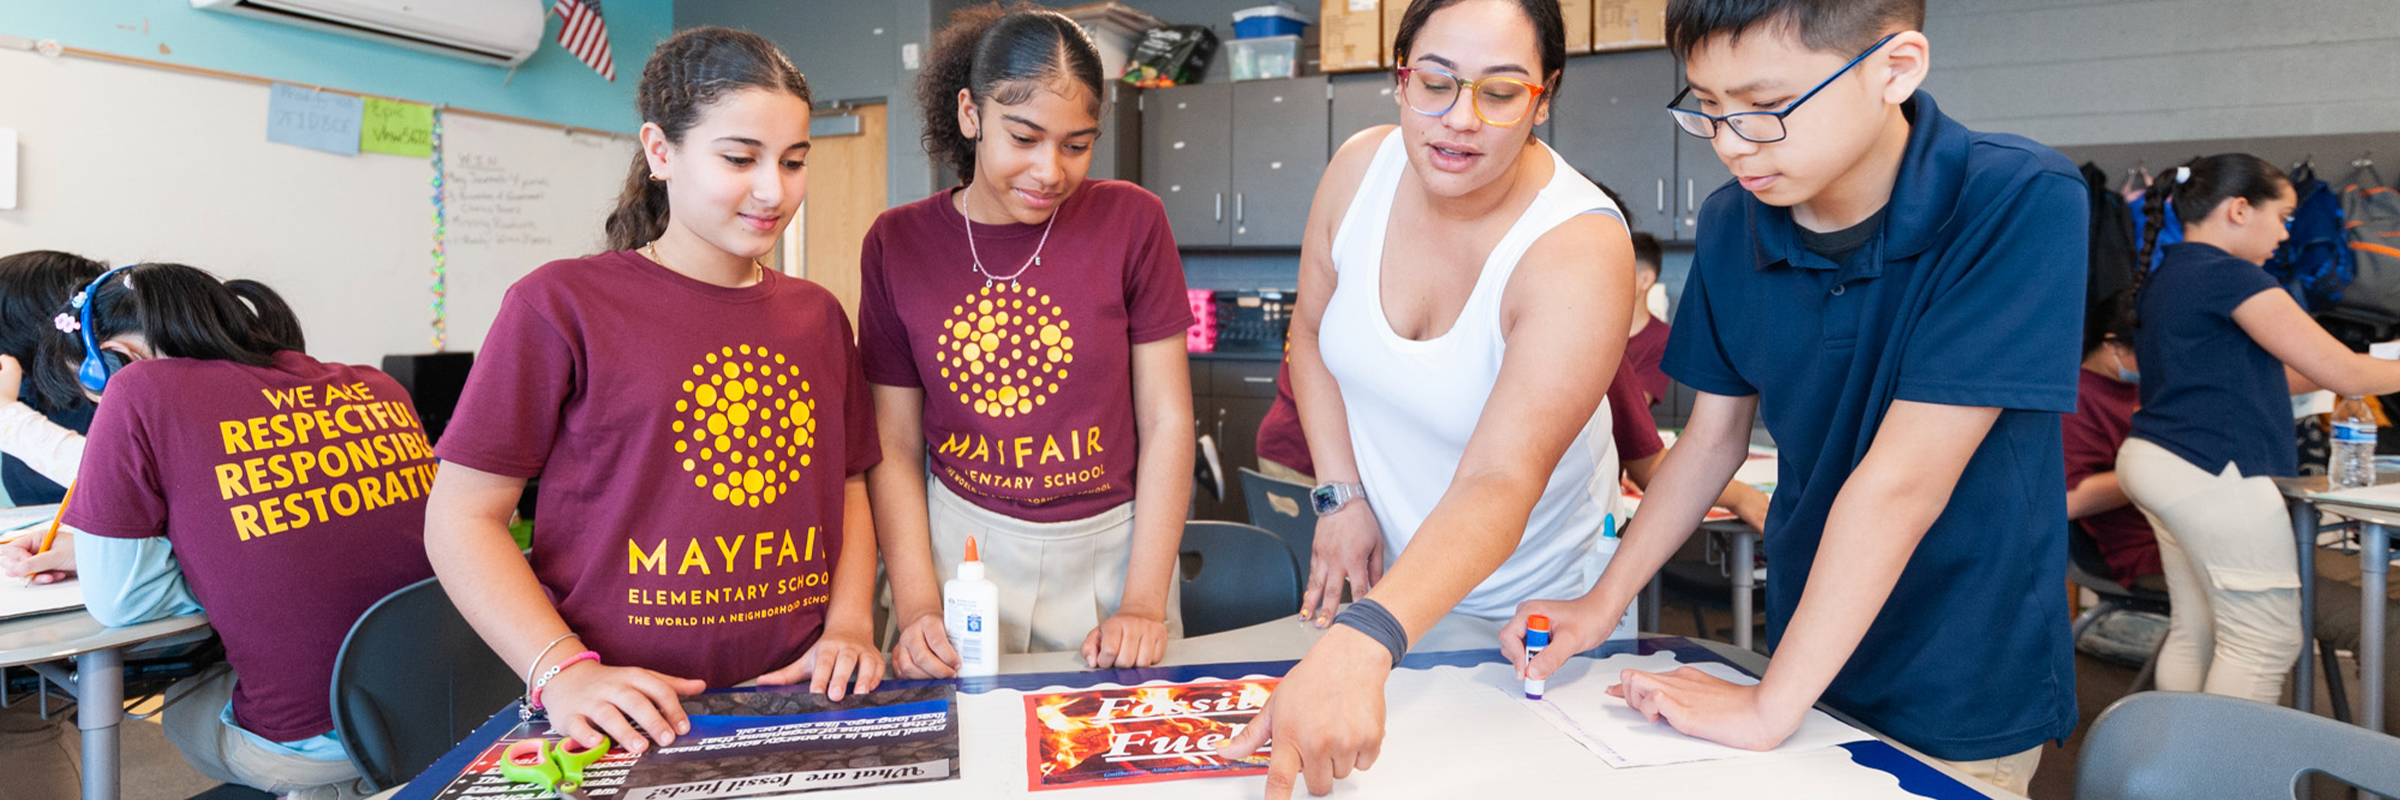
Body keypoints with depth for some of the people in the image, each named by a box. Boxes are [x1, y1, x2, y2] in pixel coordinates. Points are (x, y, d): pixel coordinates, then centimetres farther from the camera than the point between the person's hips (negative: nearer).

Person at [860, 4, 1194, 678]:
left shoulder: (1130, 221, -6)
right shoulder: (897, 244, -2)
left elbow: (1167, 423, -5)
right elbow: (897, 448, 1)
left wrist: (1145, 603, -10)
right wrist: (916, 606, -10)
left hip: (1111, 548, 0)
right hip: (959, 547, 1)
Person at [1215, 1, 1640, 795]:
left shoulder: (1582, 249, -30)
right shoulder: (1362, 166, -14)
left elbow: (1501, 485, -42)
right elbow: (1312, 331, 3)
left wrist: (1360, 645, -56)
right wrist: (1341, 494, -9)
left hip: (1534, 605, -3)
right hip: (1380, 579, 4)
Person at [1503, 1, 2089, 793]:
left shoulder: (2020, 204, -24)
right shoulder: (1732, 224, -7)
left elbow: (1900, 480, -27)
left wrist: (1770, 708, -25)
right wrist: (1604, 602, -4)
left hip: (1965, 700, -4)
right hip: (1807, 648, 4)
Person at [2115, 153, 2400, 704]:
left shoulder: (2163, 277, 17)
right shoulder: (2229, 275, -12)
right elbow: (2343, 374, -9)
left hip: (2157, 460, 10)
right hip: (2211, 472, -10)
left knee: (2194, 632, 11)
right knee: (2267, 642, -3)